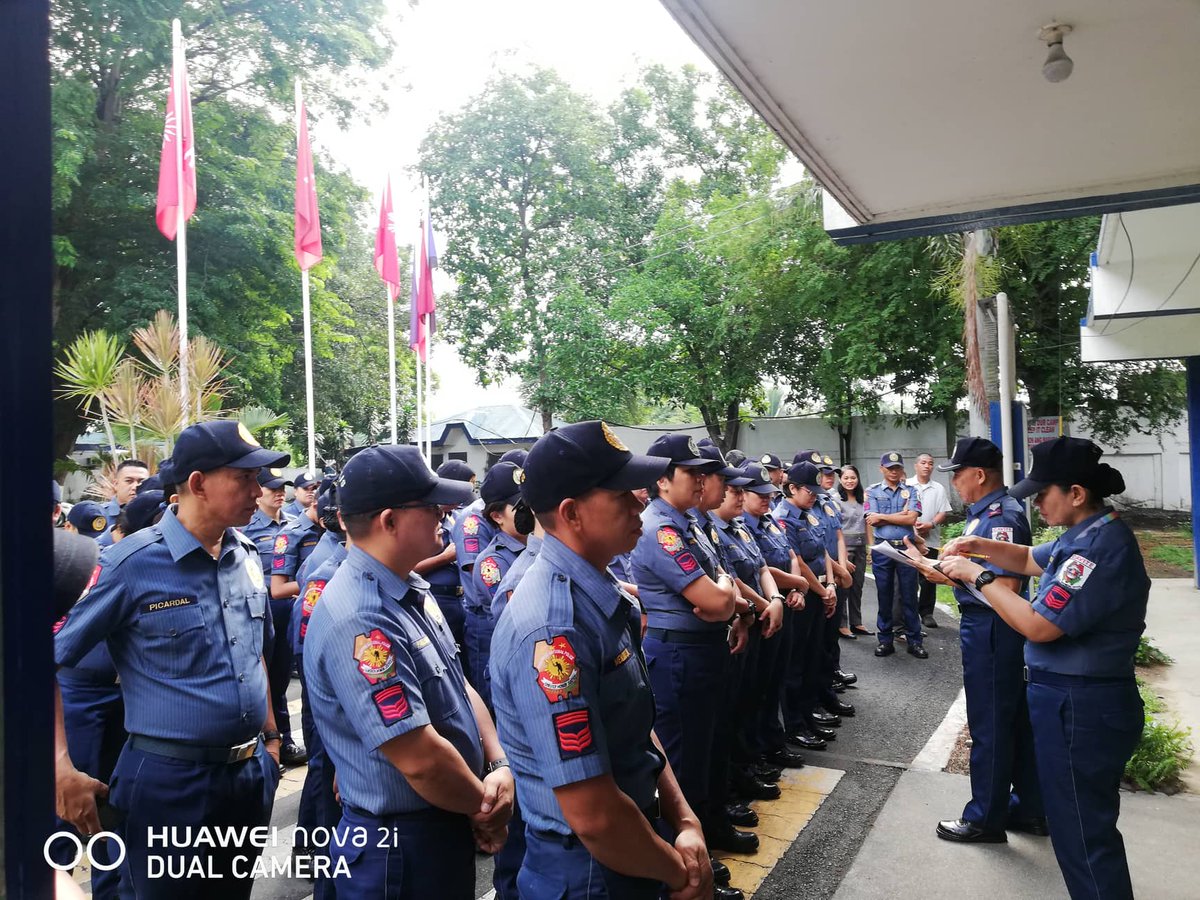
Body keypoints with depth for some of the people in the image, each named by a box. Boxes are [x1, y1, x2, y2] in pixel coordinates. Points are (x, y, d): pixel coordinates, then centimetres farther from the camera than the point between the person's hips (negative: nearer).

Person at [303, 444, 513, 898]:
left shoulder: (412, 589, 2)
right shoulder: (359, 620, -29)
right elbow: (421, 758, -28)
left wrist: (499, 767, -5)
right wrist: (485, 807, -11)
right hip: (399, 843, -9)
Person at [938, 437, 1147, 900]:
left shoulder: (1101, 548, -27)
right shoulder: (1088, 533, 7)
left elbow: (1038, 625, -27)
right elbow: (1030, 559, 22)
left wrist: (977, 575, -18)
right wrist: (978, 545, 5)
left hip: (1079, 707, -11)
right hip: (1076, 698, 11)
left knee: (1082, 831, 3)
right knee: (1085, 819, 25)